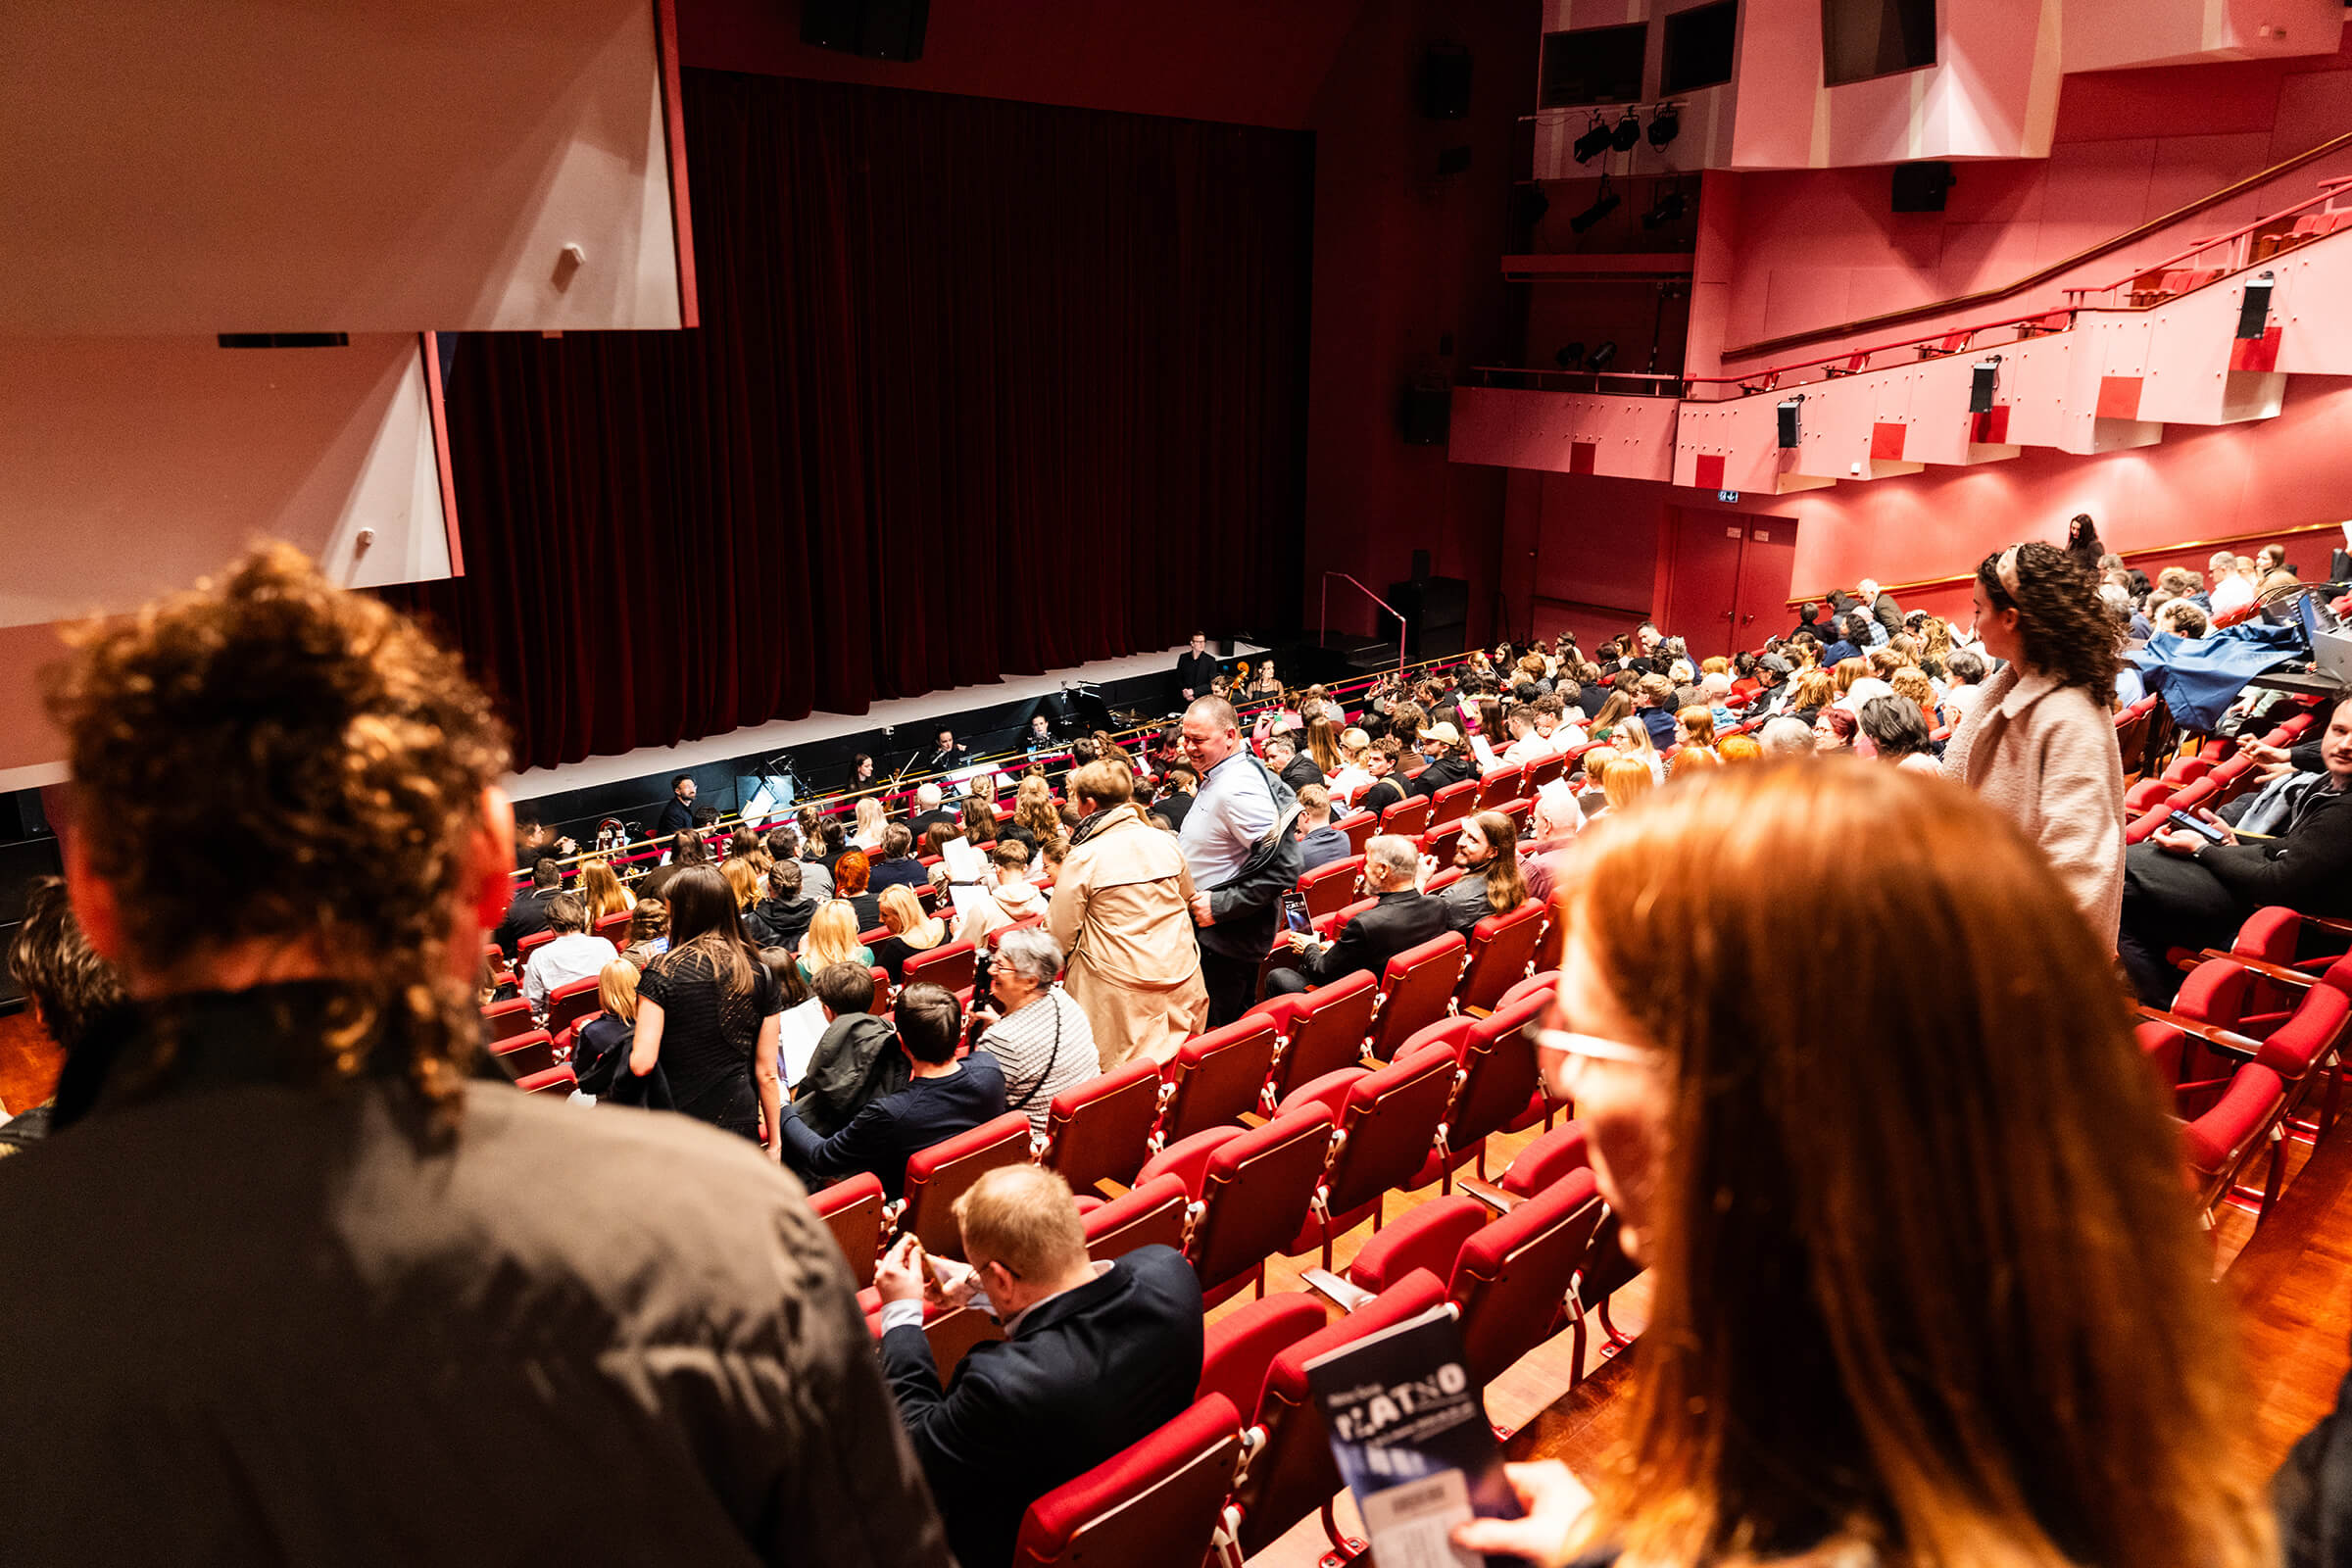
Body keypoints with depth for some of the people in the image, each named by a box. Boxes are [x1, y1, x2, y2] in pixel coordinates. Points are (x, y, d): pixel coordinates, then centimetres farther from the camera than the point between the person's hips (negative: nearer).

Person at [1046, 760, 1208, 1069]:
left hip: (1120, 991, -5)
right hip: (1180, 977, 5)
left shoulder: (1083, 860, -13)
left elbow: (1060, 937, -8)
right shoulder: (1166, 843, 1)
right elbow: (1189, 902, 18)